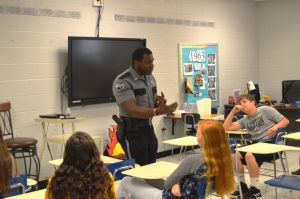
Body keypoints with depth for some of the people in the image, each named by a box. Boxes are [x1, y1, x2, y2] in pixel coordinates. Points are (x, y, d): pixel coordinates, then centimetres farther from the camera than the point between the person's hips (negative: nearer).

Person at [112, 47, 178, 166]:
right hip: (132, 132, -7)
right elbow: (132, 110, -27)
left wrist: (159, 103, -7)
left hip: (149, 129, 7)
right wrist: (157, 111, -39)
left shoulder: (150, 78, 8)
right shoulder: (123, 81, -17)